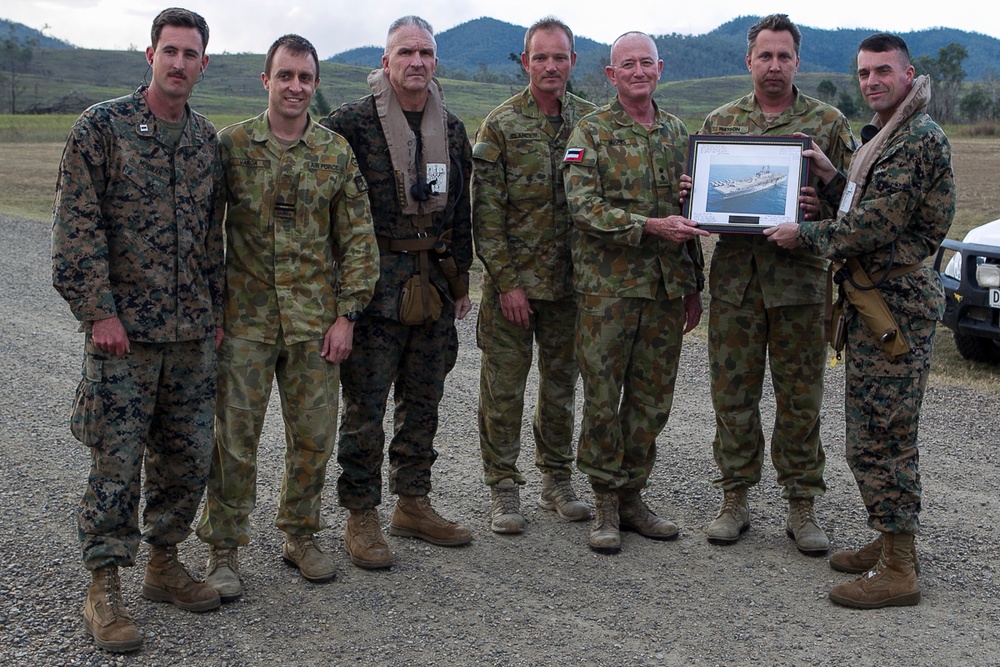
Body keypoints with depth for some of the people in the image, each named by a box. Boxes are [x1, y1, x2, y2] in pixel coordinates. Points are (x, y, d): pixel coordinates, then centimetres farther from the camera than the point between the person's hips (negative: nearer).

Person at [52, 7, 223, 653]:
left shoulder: (207, 137, 11)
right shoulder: (101, 126, -6)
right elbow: (78, 228, -9)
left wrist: (216, 308, 13)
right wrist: (99, 310, -13)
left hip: (194, 332, 5)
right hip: (124, 330, -5)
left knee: (189, 455, 11)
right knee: (118, 460, -1)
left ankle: (164, 562, 29)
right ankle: (104, 590, 12)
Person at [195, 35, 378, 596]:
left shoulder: (337, 153, 4)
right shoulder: (231, 146, 0)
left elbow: (359, 240, 4)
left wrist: (346, 314, -2)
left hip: (315, 320, 2)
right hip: (245, 319, -2)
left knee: (314, 438, 9)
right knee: (235, 439, 2)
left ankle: (302, 536, 28)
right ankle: (224, 550, 16)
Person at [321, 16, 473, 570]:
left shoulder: (452, 129, 11)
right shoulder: (351, 123, -7)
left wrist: (460, 280, 16)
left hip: (434, 284, 6)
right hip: (374, 282, -5)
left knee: (423, 400, 13)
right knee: (365, 404, -1)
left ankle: (413, 504, 26)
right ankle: (361, 517, 11)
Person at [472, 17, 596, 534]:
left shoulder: (591, 121, 5)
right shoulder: (501, 125, -5)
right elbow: (487, 212, -8)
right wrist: (506, 282, -12)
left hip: (569, 280, 4)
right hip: (512, 280, -3)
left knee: (561, 382, 13)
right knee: (503, 386, 2)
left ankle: (557, 482, 27)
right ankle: (504, 491, 14)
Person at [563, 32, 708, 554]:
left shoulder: (677, 132, 14)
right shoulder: (591, 131, -2)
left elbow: (690, 216, 18)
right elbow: (583, 206, -13)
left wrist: (694, 287, 16)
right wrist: (649, 226, -22)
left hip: (666, 288, 5)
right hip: (608, 287, -5)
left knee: (652, 399, 9)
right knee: (602, 397, 0)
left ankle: (632, 497, 22)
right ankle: (606, 504, 13)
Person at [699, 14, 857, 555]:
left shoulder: (828, 122, 6)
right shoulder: (719, 121, 11)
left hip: (799, 278, -1)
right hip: (734, 275, 2)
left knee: (800, 398, 4)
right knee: (733, 393, 6)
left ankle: (801, 506, 16)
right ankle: (735, 500, 19)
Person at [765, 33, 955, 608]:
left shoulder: (921, 139, -16)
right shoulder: (887, 136, 18)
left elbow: (878, 225, -22)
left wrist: (804, 235, -10)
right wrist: (832, 176, 4)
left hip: (897, 303, -11)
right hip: (878, 300, 11)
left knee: (882, 436, -7)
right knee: (875, 431, 16)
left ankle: (898, 571, 1)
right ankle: (890, 543, 28)